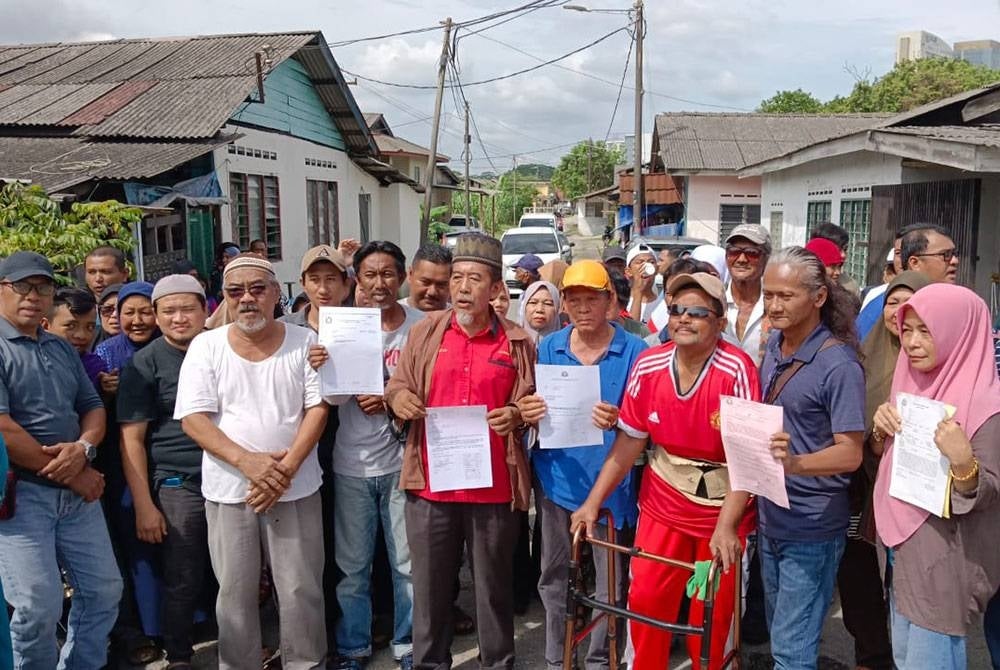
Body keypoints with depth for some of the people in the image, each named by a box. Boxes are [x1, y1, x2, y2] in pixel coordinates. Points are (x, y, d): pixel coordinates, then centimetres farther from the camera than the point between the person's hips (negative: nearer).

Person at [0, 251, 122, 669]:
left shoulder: (62, 349, 14)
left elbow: (93, 408, 14)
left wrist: (82, 448, -10)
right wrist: (72, 475, -13)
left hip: (78, 492, 7)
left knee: (104, 591, 12)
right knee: (39, 608, -2)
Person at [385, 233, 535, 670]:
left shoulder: (517, 342, 0)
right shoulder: (425, 332, 4)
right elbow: (397, 386, 10)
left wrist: (515, 416, -13)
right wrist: (398, 398, -13)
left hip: (493, 486, -1)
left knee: (493, 584, 12)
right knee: (430, 583, 12)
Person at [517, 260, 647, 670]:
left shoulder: (634, 351, -8)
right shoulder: (548, 348, 3)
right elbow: (534, 415, 8)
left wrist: (618, 420, -30)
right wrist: (529, 414, -16)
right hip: (557, 478, 3)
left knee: (610, 581, 8)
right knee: (553, 577, 14)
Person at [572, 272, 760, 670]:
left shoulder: (737, 370, -19)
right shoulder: (648, 365, -8)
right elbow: (629, 442, 0)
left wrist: (725, 525, -26)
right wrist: (594, 501, -2)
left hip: (722, 508, -3)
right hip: (662, 503, 3)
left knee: (712, 612, 9)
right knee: (645, 597, 6)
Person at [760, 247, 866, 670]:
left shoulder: (838, 364, -19)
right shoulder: (774, 345, 4)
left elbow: (850, 454, -22)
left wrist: (794, 463, -38)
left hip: (812, 527, -7)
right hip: (770, 518, 7)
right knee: (780, 632, 22)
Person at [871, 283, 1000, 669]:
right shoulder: (913, 383, 6)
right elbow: (886, 463, 13)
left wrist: (962, 462, -37)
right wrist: (881, 430, -6)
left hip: (947, 559, -8)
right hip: (903, 549, 8)